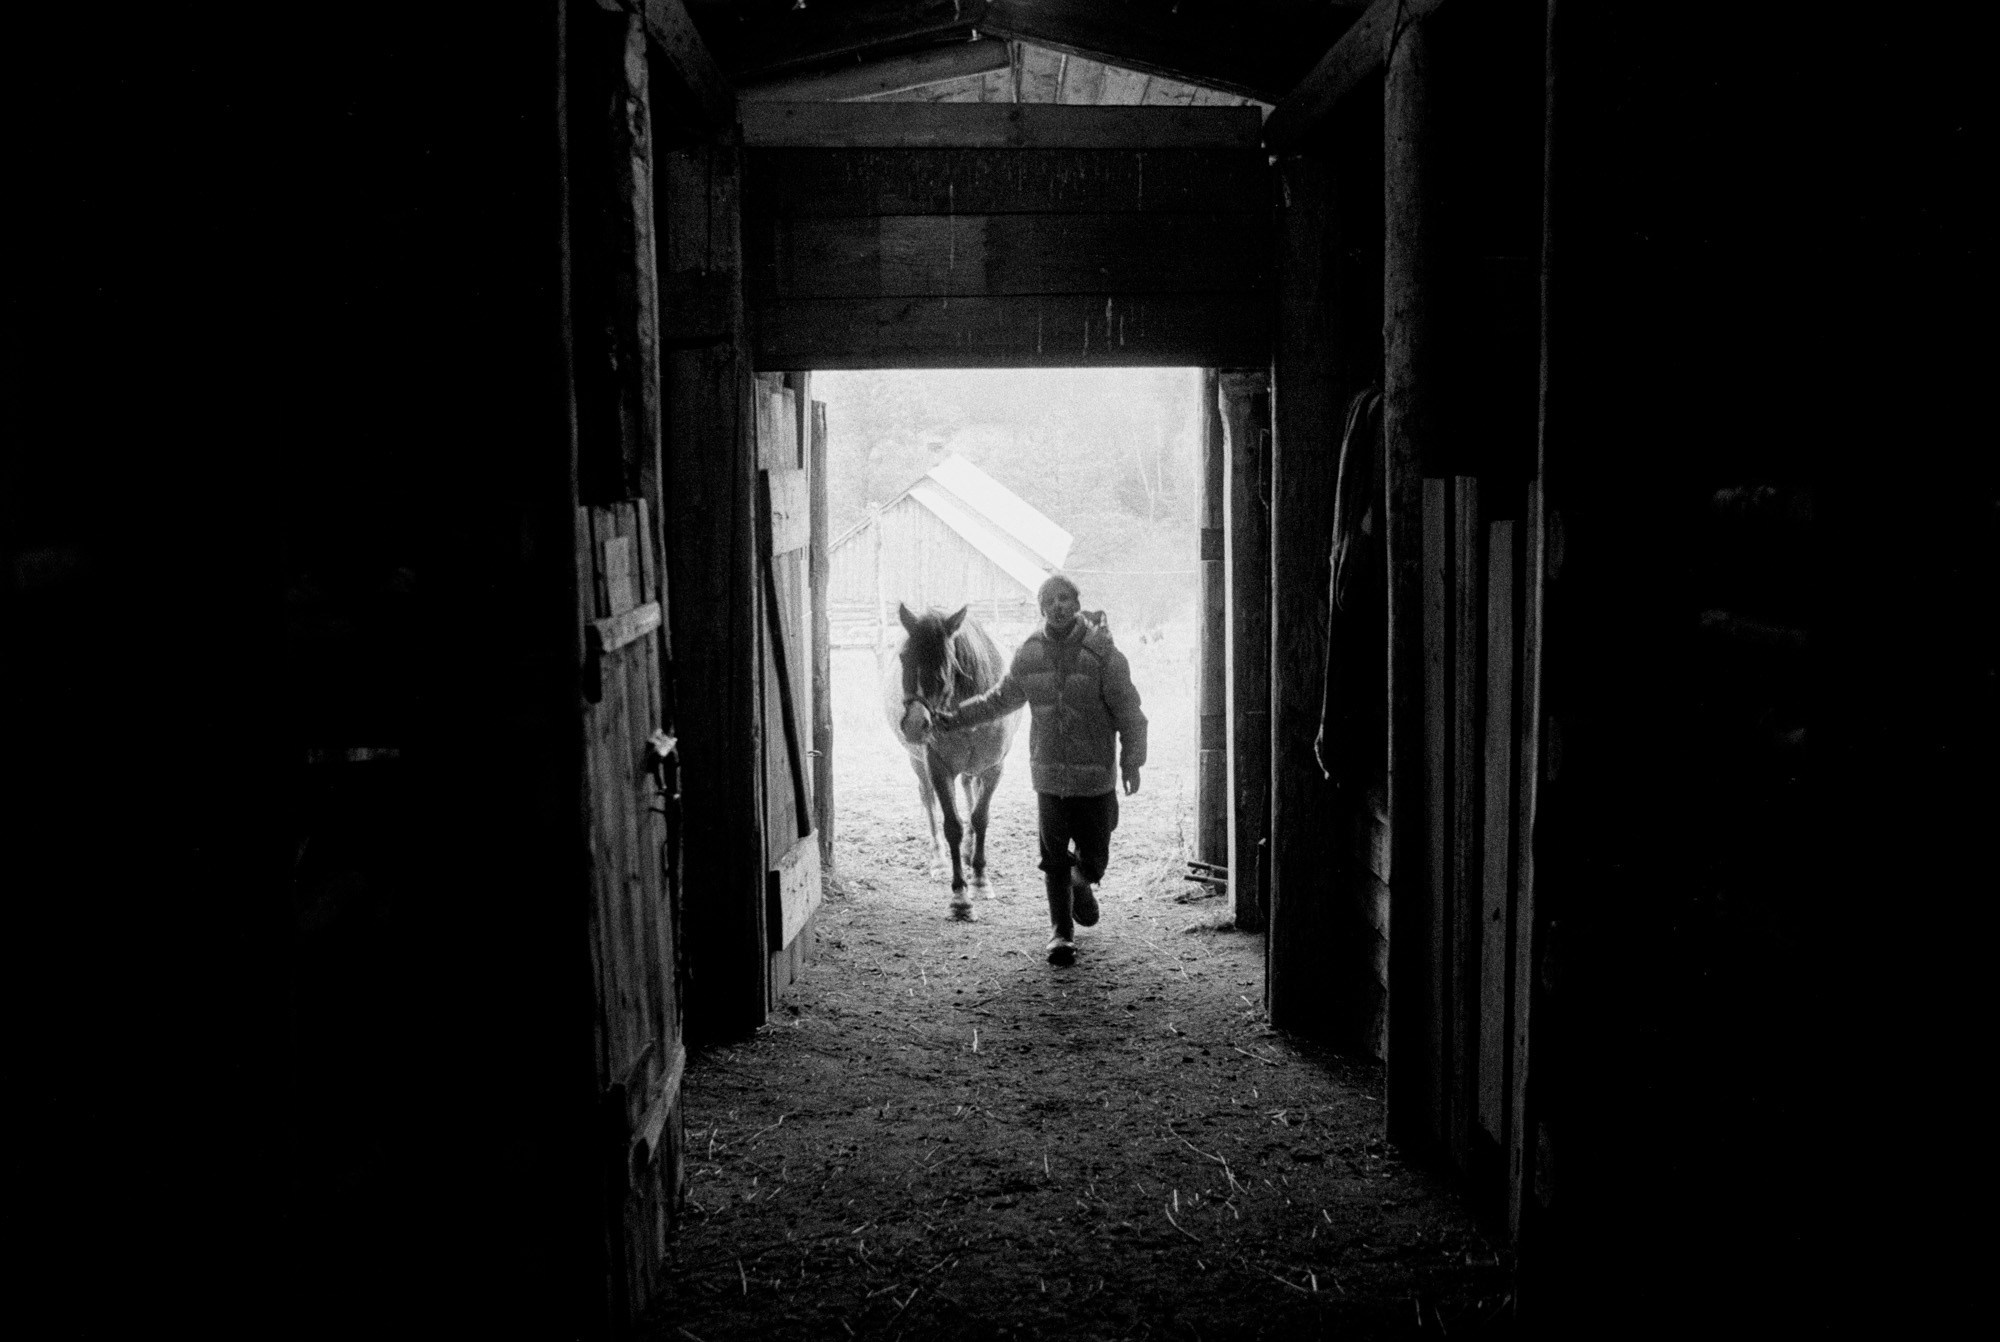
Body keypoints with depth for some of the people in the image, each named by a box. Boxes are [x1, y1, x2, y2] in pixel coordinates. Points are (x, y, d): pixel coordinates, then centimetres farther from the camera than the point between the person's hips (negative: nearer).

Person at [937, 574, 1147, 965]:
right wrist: (957, 718, 14)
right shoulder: (1029, 654, 2)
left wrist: (1132, 761, -14)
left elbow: (1129, 713, -8)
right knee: (1054, 860, 4)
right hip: (1048, 775, 2)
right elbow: (999, 699, 17)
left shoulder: (1102, 653, -9)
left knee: (1093, 859, 6)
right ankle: (1062, 932, 20)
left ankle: (1082, 885, 41)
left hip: (1096, 778, -2)